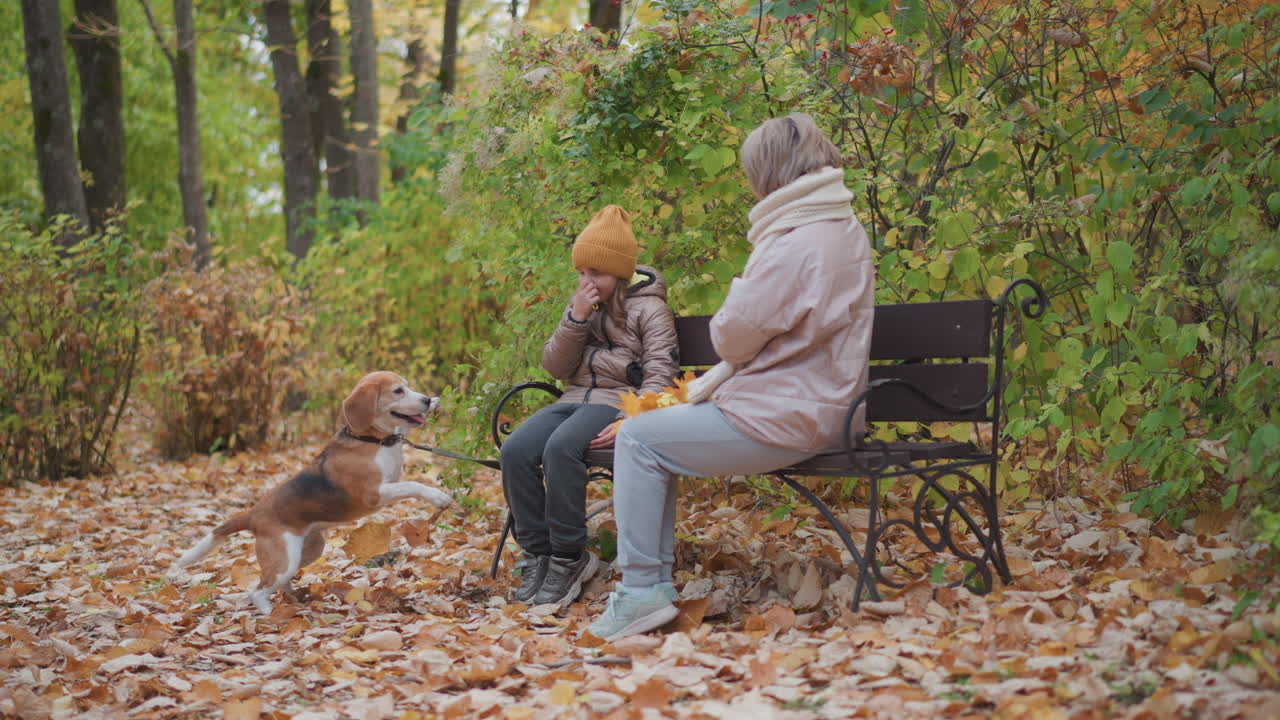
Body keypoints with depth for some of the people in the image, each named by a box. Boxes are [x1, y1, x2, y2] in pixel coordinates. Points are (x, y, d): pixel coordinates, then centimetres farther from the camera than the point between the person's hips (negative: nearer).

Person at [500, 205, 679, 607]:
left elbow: (660, 374, -8)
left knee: (561, 447, -35)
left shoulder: (649, 307, 1)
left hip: (618, 401, -6)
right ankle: (538, 554, -15)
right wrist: (576, 319, -3)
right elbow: (555, 367, 12)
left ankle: (568, 558, -24)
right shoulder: (583, 305, 20)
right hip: (576, 398, 6)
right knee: (515, 450, -23)